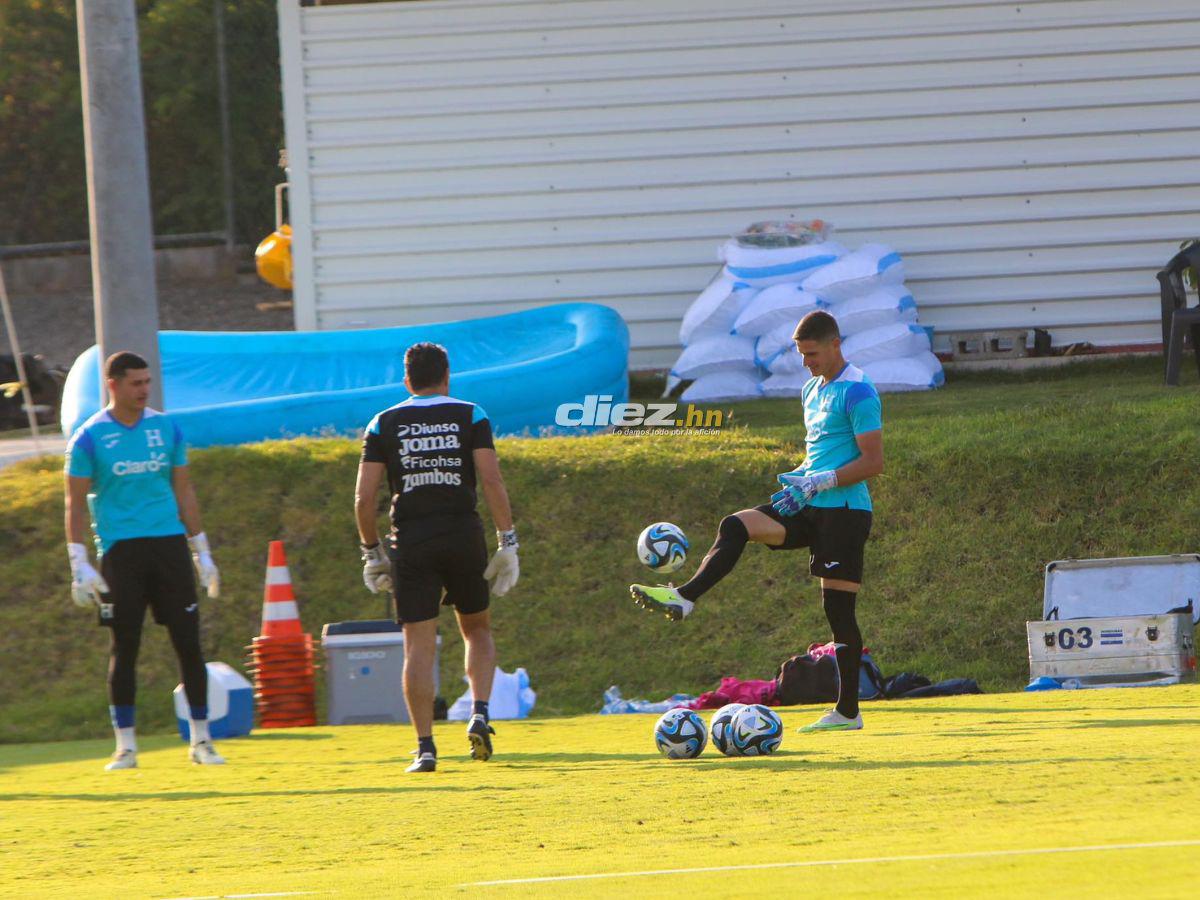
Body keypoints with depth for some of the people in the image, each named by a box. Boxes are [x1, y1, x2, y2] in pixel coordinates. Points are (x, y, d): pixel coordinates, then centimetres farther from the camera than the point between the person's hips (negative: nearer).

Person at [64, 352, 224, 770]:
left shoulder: (166, 428, 10)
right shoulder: (90, 438, -1)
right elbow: (75, 504, 1)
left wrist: (202, 552, 14)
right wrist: (79, 565, -7)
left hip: (169, 544, 3)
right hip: (119, 548, -3)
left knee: (189, 642, -2)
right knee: (125, 648, -1)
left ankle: (201, 739, 6)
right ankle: (125, 746, 6)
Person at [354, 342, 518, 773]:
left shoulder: (384, 424, 7)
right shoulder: (470, 417, 5)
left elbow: (363, 499, 2)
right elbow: (492, 481, -7)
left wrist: (372, 552, 12)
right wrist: (507, 542, -4)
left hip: (410, 540, 0)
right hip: (463, 535, 0)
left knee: (419, 644, 1)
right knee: (477, 629, 19)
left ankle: (424, 746, -5)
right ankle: (480, 712, -2)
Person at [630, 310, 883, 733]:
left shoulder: (858, 393, -12)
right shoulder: (813, 390, 16)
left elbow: (873, 461, -17)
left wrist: (818, 483, -20)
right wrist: (798, 479, 8)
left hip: (845, 511, -8)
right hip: (811, 508, 8)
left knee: (838, 607, -5)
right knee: (735, 527, -11)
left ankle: (848, 712, 0)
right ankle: (683, 599, -20)